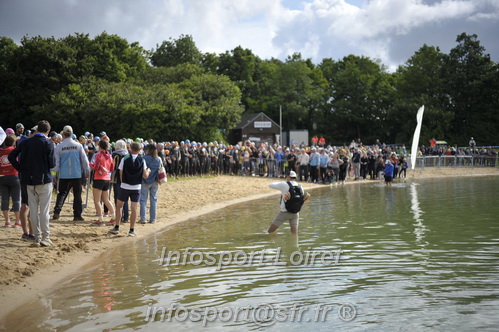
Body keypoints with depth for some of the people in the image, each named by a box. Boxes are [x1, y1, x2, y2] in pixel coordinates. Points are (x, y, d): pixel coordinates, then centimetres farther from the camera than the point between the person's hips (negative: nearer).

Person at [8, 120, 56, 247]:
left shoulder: (26, 143, 5)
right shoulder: (48, 144, -9)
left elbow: (11, 156, 6)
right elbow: (52, 164, -11)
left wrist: (21, 169, 8)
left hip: (30, 181, 4)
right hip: (44, 180, -4)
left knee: (33, 210, 7)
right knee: (44, 210, -1)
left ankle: (37, 238, 10)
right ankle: (45, 238, 0)